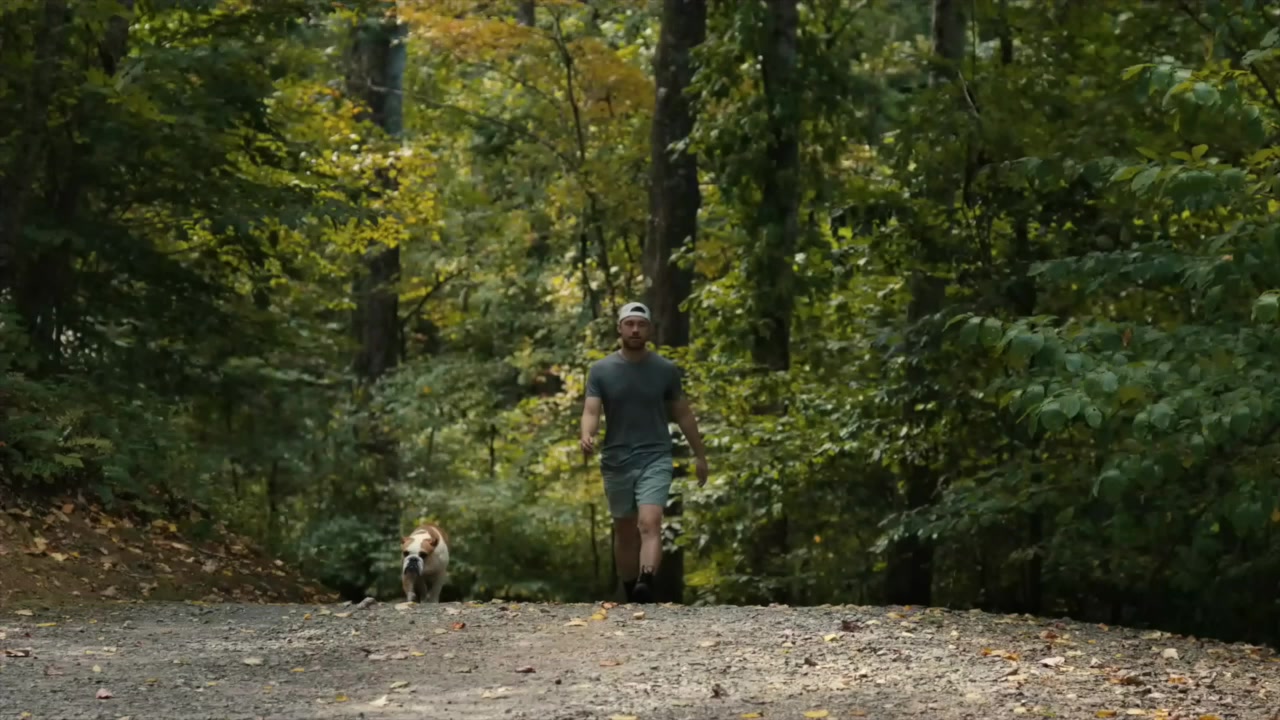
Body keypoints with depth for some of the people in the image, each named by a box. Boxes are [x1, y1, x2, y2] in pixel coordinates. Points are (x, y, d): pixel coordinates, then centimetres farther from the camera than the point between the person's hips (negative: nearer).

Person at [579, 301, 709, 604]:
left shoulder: (666, 370, 2)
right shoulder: (601, 370, 0)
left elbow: (682, 413, 12)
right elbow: (591, 411, -8)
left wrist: (700, 454, 16)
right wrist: (586, 437, -30)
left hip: (655, 458, -2)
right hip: (617, 461, 2)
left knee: (649, 523, -21)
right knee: (625, 532, 11)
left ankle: (646, 586, -36)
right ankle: (630, 595, 24)